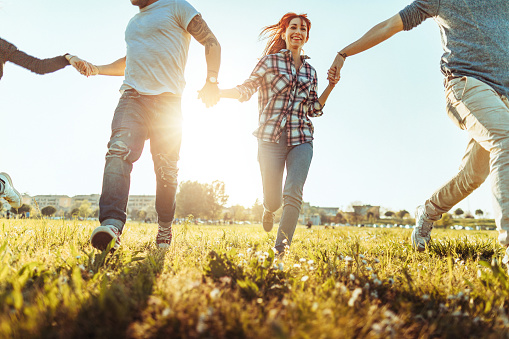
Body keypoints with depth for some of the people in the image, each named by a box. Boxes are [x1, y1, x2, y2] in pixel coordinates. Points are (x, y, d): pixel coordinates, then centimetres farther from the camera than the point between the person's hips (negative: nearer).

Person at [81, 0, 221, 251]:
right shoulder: (134, 22, 30)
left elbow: (211, 42, 3)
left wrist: (211, 81, -12)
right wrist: (98, 69, 29)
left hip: (166, 98, -5)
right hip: (132, 96, 5)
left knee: (166, 167, -4)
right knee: (119, 150, -20)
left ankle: (165, 227, 14)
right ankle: (112, 224, -32)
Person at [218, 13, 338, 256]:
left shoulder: (310, 71, 17)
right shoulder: (270, 61, 7)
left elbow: (313, 109, 18)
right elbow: (246, 89, 6)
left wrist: (330, 87, 6)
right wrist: (216, 91, -10)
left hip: (301, 139, 3)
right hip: (271, 137, -2)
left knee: (293, 195, -14)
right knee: (273, 199, 1)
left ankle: (281, 249, -6)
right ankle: (268, 209, 40)